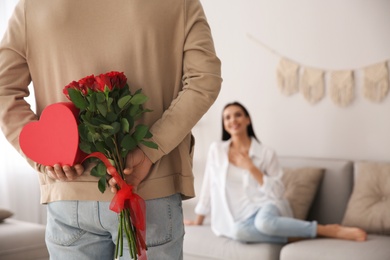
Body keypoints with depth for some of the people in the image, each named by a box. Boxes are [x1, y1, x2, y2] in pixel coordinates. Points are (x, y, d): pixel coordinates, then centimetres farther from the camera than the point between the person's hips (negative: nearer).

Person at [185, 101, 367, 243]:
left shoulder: (266, 153, 0)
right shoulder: (216, 149, 6)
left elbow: (278, 193, -4)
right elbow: (208, 186, 15)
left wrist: (252, 168, -13)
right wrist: (199, 220, 20)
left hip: (265, 208, -1)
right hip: (241, 217, 2)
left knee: (264, 221, -41)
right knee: (237, 231, -38)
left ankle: (330, 230, -24)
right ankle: (293, 237, -20)